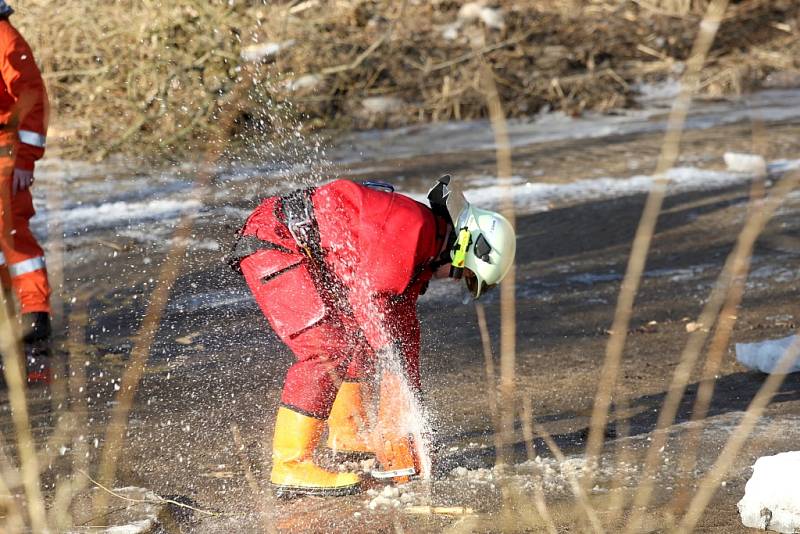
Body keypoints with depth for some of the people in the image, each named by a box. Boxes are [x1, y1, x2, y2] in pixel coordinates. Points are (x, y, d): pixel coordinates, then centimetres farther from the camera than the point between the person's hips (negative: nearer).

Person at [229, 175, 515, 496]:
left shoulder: (419, 254, 16)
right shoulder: (412, 226, -17)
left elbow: (402, 326, 22)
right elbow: (368, 295, -22)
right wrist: (393, 354, -15)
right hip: (272, 242, -11)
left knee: (360, 336, 17)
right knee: (329, 349, -18)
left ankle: (346, 436, 29)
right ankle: (290, 466, -17)